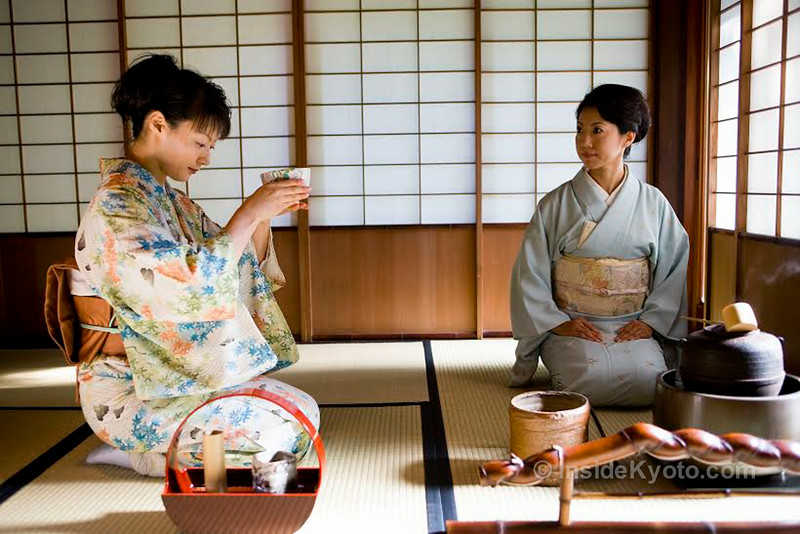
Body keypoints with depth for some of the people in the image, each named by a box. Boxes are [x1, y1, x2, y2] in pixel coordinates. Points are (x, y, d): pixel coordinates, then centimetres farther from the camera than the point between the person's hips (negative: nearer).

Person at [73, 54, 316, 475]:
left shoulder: (173, 202, 10)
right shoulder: (114, 207, -18)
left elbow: (243, 271, 13)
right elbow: (190, 289, -30)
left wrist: (264, 215, -4)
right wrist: (249, 213, -23)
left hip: (180, 374, 9)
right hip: (131, 394, -9)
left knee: (303, 409, 4)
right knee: (287, 428, -18)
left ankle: (150, 450, 10)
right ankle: (143, 456, -1)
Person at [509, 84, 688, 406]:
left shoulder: (653, 203, 5)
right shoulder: (555, 204, 0)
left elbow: (675, 270, 6)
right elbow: (529, 274, 0)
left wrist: (651, 321, -6)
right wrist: (558, 323, -10)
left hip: (634, 329, 1)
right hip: (570, 328, -1)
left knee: (647, 381, -26)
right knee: (593, 379, -28)